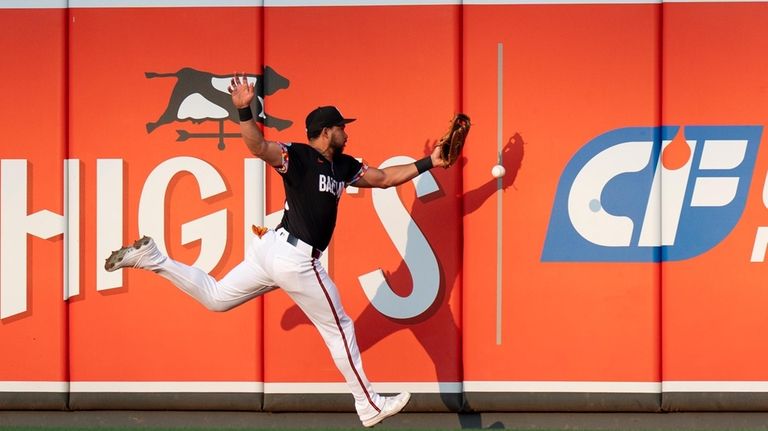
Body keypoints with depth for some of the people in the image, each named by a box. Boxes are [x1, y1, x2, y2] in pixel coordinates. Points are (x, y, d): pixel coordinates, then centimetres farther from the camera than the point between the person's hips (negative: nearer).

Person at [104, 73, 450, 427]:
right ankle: (369, 407, 17)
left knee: (214, 297, 19)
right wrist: (244, 111, -45)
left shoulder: (344, 166, 13)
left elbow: (384, 178, 22)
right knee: (339, 328, 5)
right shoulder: (297, 156, -12)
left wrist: (427, 164, 17)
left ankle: (152, 258, 11)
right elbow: (259, 147, -29)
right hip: (295, 259, -9)